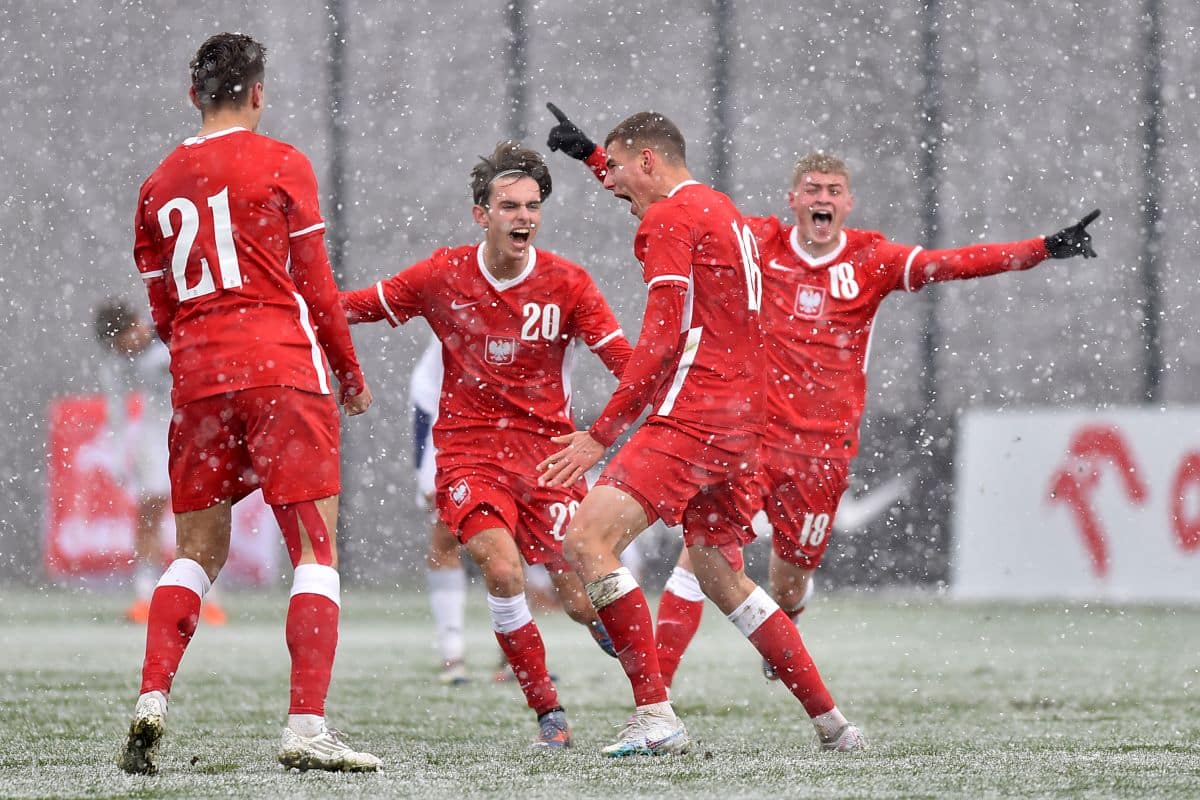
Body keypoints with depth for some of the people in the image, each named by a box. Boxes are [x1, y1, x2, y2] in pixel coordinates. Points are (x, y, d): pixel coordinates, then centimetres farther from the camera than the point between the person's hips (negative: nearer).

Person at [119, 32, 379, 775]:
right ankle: (307, 726, -15)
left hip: (198, 378, 5)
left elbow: (162, 312, 15)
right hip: (284, 368, -4)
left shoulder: (160, 185, 12)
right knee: (316, 548, -4)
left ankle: (152, 701, -1)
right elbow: (316, 285, 0)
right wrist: (350, 371, 11)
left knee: (198, 550, 14)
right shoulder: (281, 163, 0)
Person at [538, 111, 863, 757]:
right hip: (738, 421, 10)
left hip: (692, 417, -10)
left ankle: (656, 718, -22)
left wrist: (601, 434, -15)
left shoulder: (668, 219, -6)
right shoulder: (724, 213, 22)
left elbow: (663, 341, -14)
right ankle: (831, 723, 19)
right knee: (720, 574, 19)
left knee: (587, 540, -16)